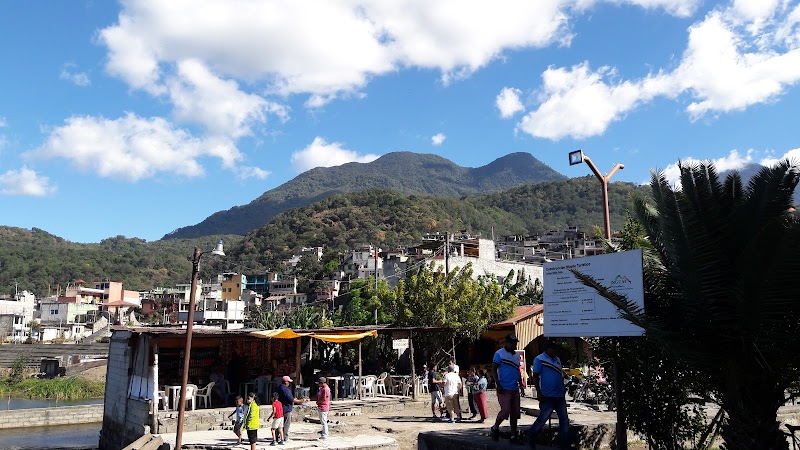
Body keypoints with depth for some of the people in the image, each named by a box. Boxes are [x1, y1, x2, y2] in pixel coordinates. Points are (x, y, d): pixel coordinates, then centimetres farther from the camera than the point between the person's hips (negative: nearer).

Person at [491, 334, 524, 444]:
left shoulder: (517, 355, 17)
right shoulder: (499, 354, -5)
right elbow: (493, 369, -9)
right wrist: (498, 385, -16)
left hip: (515, 389, 7)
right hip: (504, 389, -7)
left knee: (515, 413, 8)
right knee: (505, 411, -13)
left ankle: (514, 436, 16)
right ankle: (495, 427, 11)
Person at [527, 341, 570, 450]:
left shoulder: (557, 360, 15)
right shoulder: (539, 359, -8)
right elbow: (535, 377, -10)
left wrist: (563, 388, 16)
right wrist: (539, 392, -15)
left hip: (560, 396, 7)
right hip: (547, 396, -7)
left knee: (564, 420, 7)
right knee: (542, 419, -1)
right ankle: (531, 437, 20)